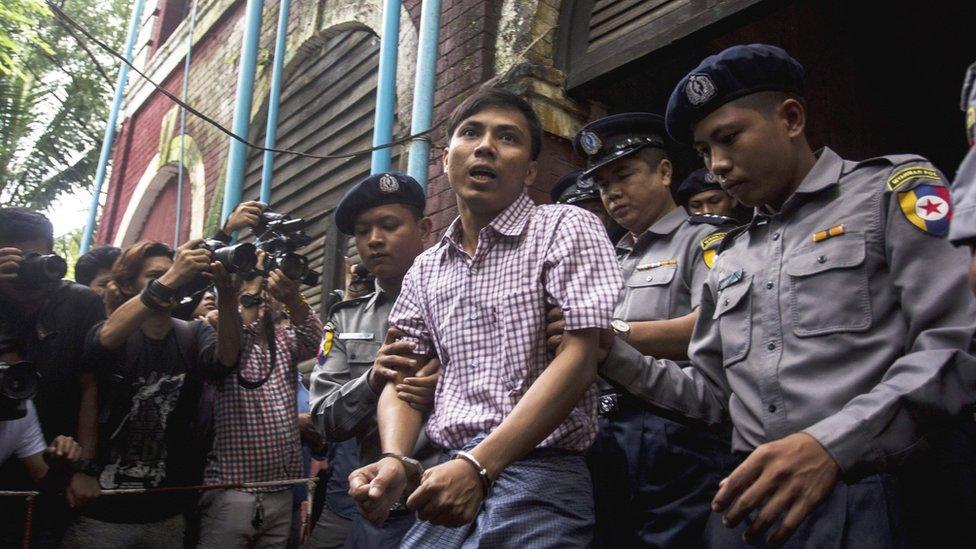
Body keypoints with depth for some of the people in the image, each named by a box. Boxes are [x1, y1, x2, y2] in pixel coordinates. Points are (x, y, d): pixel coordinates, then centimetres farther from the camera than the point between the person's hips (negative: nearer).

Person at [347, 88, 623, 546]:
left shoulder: (566, 229, -3)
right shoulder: (426, 269, 14)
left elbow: (579, 359, -13)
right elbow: (402, 376, 12)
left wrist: (478, 466, -21)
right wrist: (394, 460, -9)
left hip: (538, 474, -4)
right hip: (449, 475, 5)